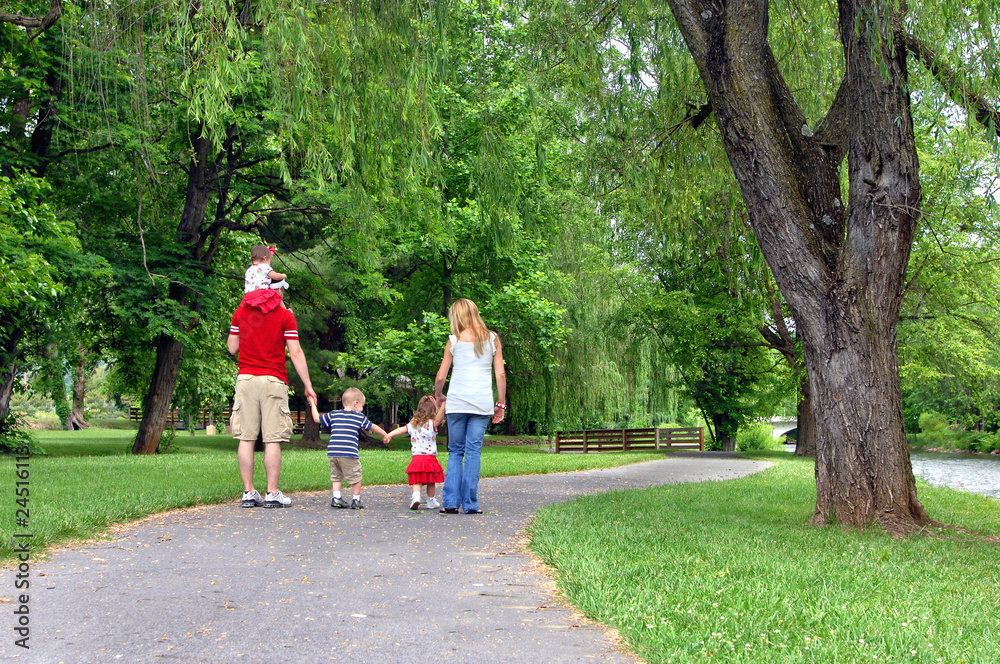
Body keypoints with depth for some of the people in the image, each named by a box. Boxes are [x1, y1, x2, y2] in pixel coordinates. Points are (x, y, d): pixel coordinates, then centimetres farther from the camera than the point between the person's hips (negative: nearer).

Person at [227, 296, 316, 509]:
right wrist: (308, 386, 2)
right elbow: (295, 353, -3)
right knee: (273, 439, -1)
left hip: (245, 378, 3)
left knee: (246, 438, 3)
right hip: (273, 380, -3)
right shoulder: (285, 316, 0)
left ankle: (248, 493, 5)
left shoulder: (241, 313, 9)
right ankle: (272, 494, -1)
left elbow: (232, 348, 14)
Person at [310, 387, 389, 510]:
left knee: (336, 477, 17)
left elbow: (317, 419, 21)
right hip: (349, 453, -4)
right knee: (356, 477, 7)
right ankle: (356, 500, 10)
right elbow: (373, 427, 16)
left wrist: (313, 405, 35)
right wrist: (385, 435, 32)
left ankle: (336, 498, 10)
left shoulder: (333, 415, 14)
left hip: (332, 452, 4)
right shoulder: (359, 417, 7)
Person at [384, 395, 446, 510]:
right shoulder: (432, 424, -5)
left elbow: (400, 430, 3)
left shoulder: (412, 425, 8)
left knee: (417, 482, -1)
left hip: (416, 458, 2)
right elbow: (439, 418, -23)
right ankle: (431, 501, 20)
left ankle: (415, 495, -25)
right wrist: (442, 405, -28)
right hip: (430, 458, -2)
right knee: (431, 482, 12)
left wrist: (388, 435, 4)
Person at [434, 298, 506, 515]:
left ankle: (451, 502, 3)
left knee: (455, 452, 10)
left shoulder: (454, 340, 5)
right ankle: (470, 504, 1)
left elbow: (441, 376, 6)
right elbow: (500, 374, 4)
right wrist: (501, 403, 12)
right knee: (473, 452, 4)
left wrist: (438, 395, 24)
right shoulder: (492, 339, 8)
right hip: (482, 403, 1)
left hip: (457, 402, 0)